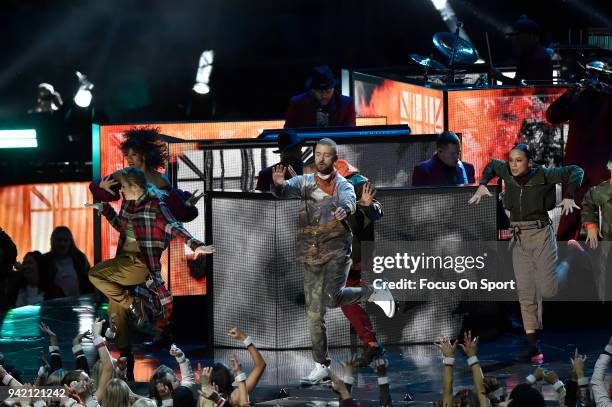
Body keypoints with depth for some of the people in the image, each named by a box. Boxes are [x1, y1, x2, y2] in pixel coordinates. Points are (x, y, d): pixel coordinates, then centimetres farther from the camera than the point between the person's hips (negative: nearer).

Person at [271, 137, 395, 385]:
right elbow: (286, 189, -13)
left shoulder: (343, 185, -3)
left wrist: (344, 210, -50)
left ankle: (375, 294, 1)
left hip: (337, 251, -4)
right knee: (314, 313, 5)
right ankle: (321, 366, 14)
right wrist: (278, 184, -38)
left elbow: (349, 200, -25)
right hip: (311, 255, 4)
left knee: (332, 298, -25)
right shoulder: (305, 182, 6)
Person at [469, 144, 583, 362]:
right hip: (519, 238, 4)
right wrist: (482, 185, 12)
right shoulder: (507, 173, 2)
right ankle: (533, 344, 1)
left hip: (541, 234, -4)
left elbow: (575, 171, -5)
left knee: (547, 289, -11)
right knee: (526, 292, 0)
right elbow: (492, 165, 24)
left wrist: (569, 197, -15)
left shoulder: (543, 175, -10)